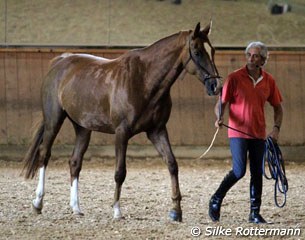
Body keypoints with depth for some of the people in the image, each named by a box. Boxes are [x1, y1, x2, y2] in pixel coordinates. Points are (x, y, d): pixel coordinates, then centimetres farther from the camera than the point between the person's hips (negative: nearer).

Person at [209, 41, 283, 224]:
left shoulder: (269, 81, 4)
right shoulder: (235, 78, -7)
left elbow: (277, 107, 14)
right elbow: (221, 103, -5)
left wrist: (276, 128, 0)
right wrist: (220, 118, -25)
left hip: (259, 134, 4)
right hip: (238, 132, -4)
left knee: (257, 173, 5)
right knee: (239, 171, -11)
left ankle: (255, 212, 13)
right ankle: (216, 201, 9)